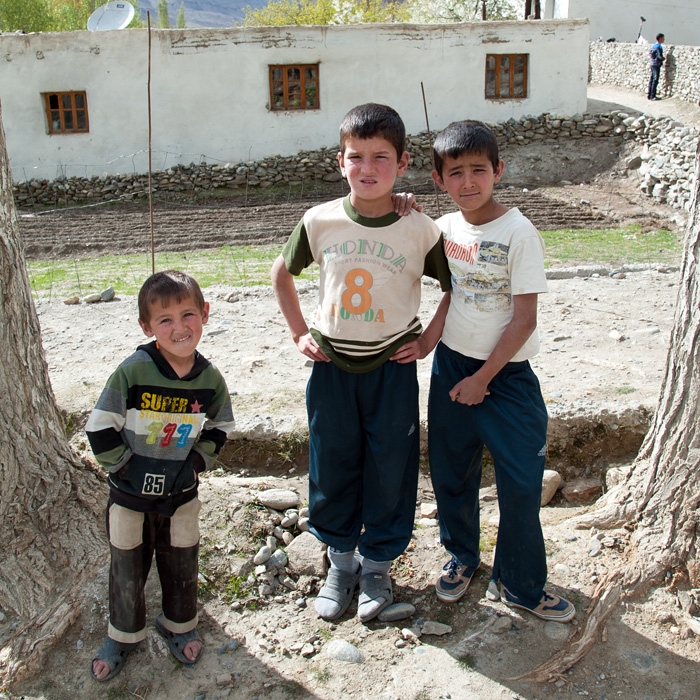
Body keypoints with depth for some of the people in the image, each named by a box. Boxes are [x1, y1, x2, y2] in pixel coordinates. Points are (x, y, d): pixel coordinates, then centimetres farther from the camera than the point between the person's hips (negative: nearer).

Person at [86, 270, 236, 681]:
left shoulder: (210, 378, -10)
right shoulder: (132, 372, -20)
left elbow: (220, 426, 6)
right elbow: (100, 427, -13)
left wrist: (198, 460, -5)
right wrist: (124, 465, -14)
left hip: (181, 493, 2)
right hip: (130, 493, -2)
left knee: (182, 565, 17)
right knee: (127, 569, 14)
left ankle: (179, 626, 42)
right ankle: (124, 634, 38)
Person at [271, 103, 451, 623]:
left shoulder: (420, 230, -11)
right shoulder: (320, 222, -6)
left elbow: (454, 287, 3)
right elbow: (283, 274, 11)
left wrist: (427, 339, -3)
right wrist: (300, 333, 5)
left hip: (393, 366, -1)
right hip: (332, 365, 2)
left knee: (389, 468, 8)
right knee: (332, 464, 12)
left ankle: (378, 564, 31)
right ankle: (340, 560, 34)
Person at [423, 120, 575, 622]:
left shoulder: (519, 233, -15)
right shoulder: (444, 229, 0)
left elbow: (525, 320, -15)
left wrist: (482, 378, -12)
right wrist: (429, 336, -2)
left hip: (506, 373, -4)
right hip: (451, 364, 5)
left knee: (522, 483, 0)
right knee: (451, 473, 15)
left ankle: (521, 585, 20)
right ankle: (462, 556, 39)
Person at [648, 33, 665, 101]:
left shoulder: (653, 46, 13)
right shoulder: (658, 47, -14)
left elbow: (650, 56, 18)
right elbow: (660, 57, -17)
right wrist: (664, 59, 1)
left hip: (652, 64, 9)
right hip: (656, 65, -9)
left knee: (651, 80, 11)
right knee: (655, 80, -5)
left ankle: (649, 95, 13)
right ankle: (653, 96, -4)